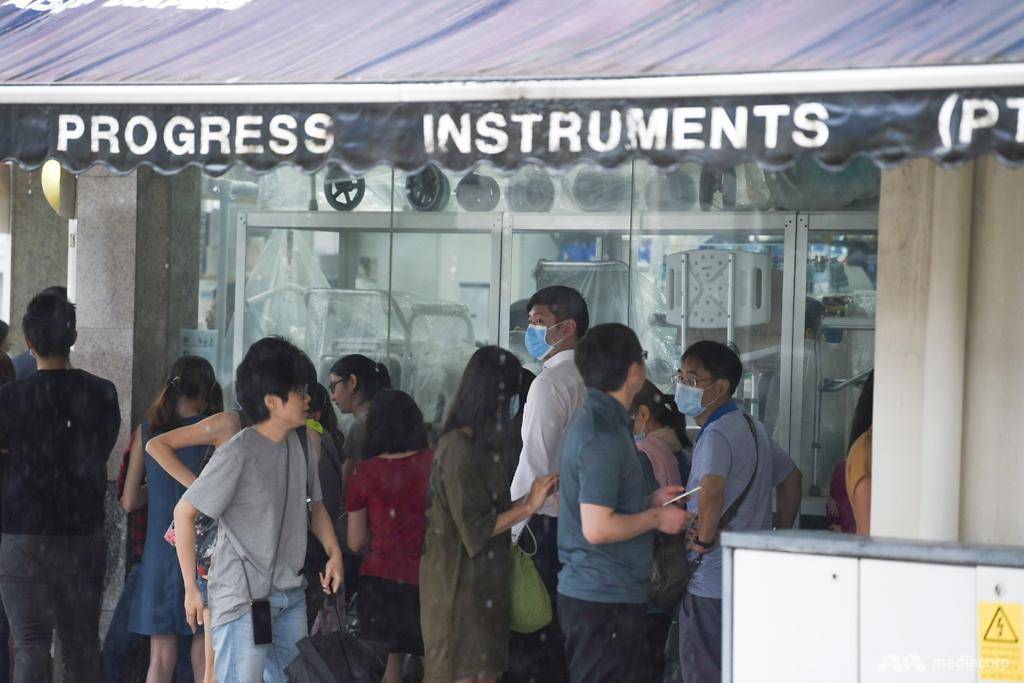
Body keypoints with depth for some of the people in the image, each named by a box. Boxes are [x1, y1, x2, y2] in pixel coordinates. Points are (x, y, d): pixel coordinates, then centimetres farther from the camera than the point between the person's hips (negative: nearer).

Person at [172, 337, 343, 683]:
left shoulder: (299, 446, 7)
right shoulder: (239, 452, -15)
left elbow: (314, 504, 24)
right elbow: (184, 512, -11)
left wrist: (334, 552, 6)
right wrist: (191, 589, -10)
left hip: (291, 595, 8)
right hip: (244, 597, -8)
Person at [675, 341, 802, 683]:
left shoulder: (715, 436, -16)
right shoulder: (753, 427, 13)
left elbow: (712, 489, -35)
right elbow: (790, 478, 25)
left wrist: (705, 539, -22)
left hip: (711, 584, -9)